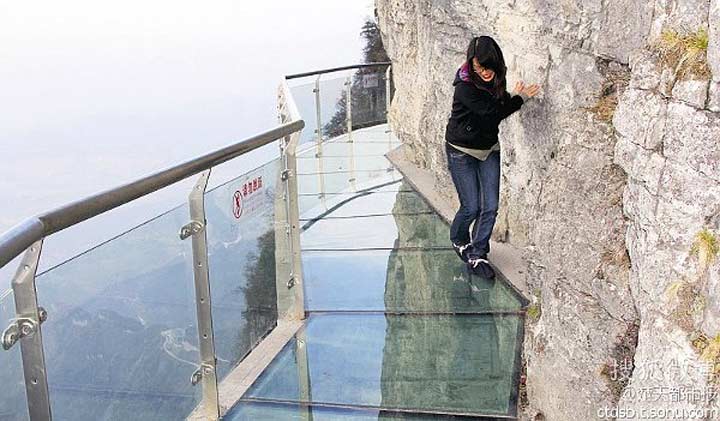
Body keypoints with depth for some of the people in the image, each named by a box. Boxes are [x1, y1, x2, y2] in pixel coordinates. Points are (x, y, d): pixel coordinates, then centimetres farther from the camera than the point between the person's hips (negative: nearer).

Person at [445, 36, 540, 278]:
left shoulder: (496, 80, -4)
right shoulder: (465, 87, -24)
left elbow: (500, 110, 2)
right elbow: (492, 112, -27)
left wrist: (513, 97, -16)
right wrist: (520, 97, -17)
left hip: (489, 150, 6)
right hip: (462, 151, -6)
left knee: (490, 207, 1)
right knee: (471, 207, 0)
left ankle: (477, 255, 17)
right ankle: (459, 240, 32)